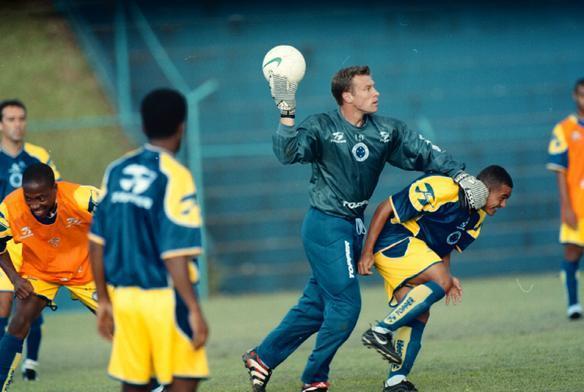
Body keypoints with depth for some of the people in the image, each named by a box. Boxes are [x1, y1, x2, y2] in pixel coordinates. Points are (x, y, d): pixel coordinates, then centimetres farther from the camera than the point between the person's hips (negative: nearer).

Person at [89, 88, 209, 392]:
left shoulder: (116, 172, 7)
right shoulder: (174, 177, -11)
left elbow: (97, 243, 10)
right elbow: (174, 255, -16)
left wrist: (104, 299, 19)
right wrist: (194, 309, -13)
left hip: (123, 296, 6)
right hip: (164, 297, -6)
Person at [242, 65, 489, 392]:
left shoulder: (386, 131, 3)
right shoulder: (321, 127, -13)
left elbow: (425, 153, 4)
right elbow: (288, 153, -27)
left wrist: (461, 175, -7)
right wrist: (287, 113, -37)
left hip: (354, 227, 7)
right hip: (326, 226, -7)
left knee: (316, 305, 11)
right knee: (346, 304, -9)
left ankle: (263, 358, 24)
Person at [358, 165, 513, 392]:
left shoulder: (477, 216, 9)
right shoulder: (441, 189, -20)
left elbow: (445, 247, 19)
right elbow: (385, 209, -16)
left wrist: (447, 276, -2)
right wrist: (367, 252, -17)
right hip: (394, 241, -10)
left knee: (419, 315, 3)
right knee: (441, 282, -24)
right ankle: (381, 332, -23)